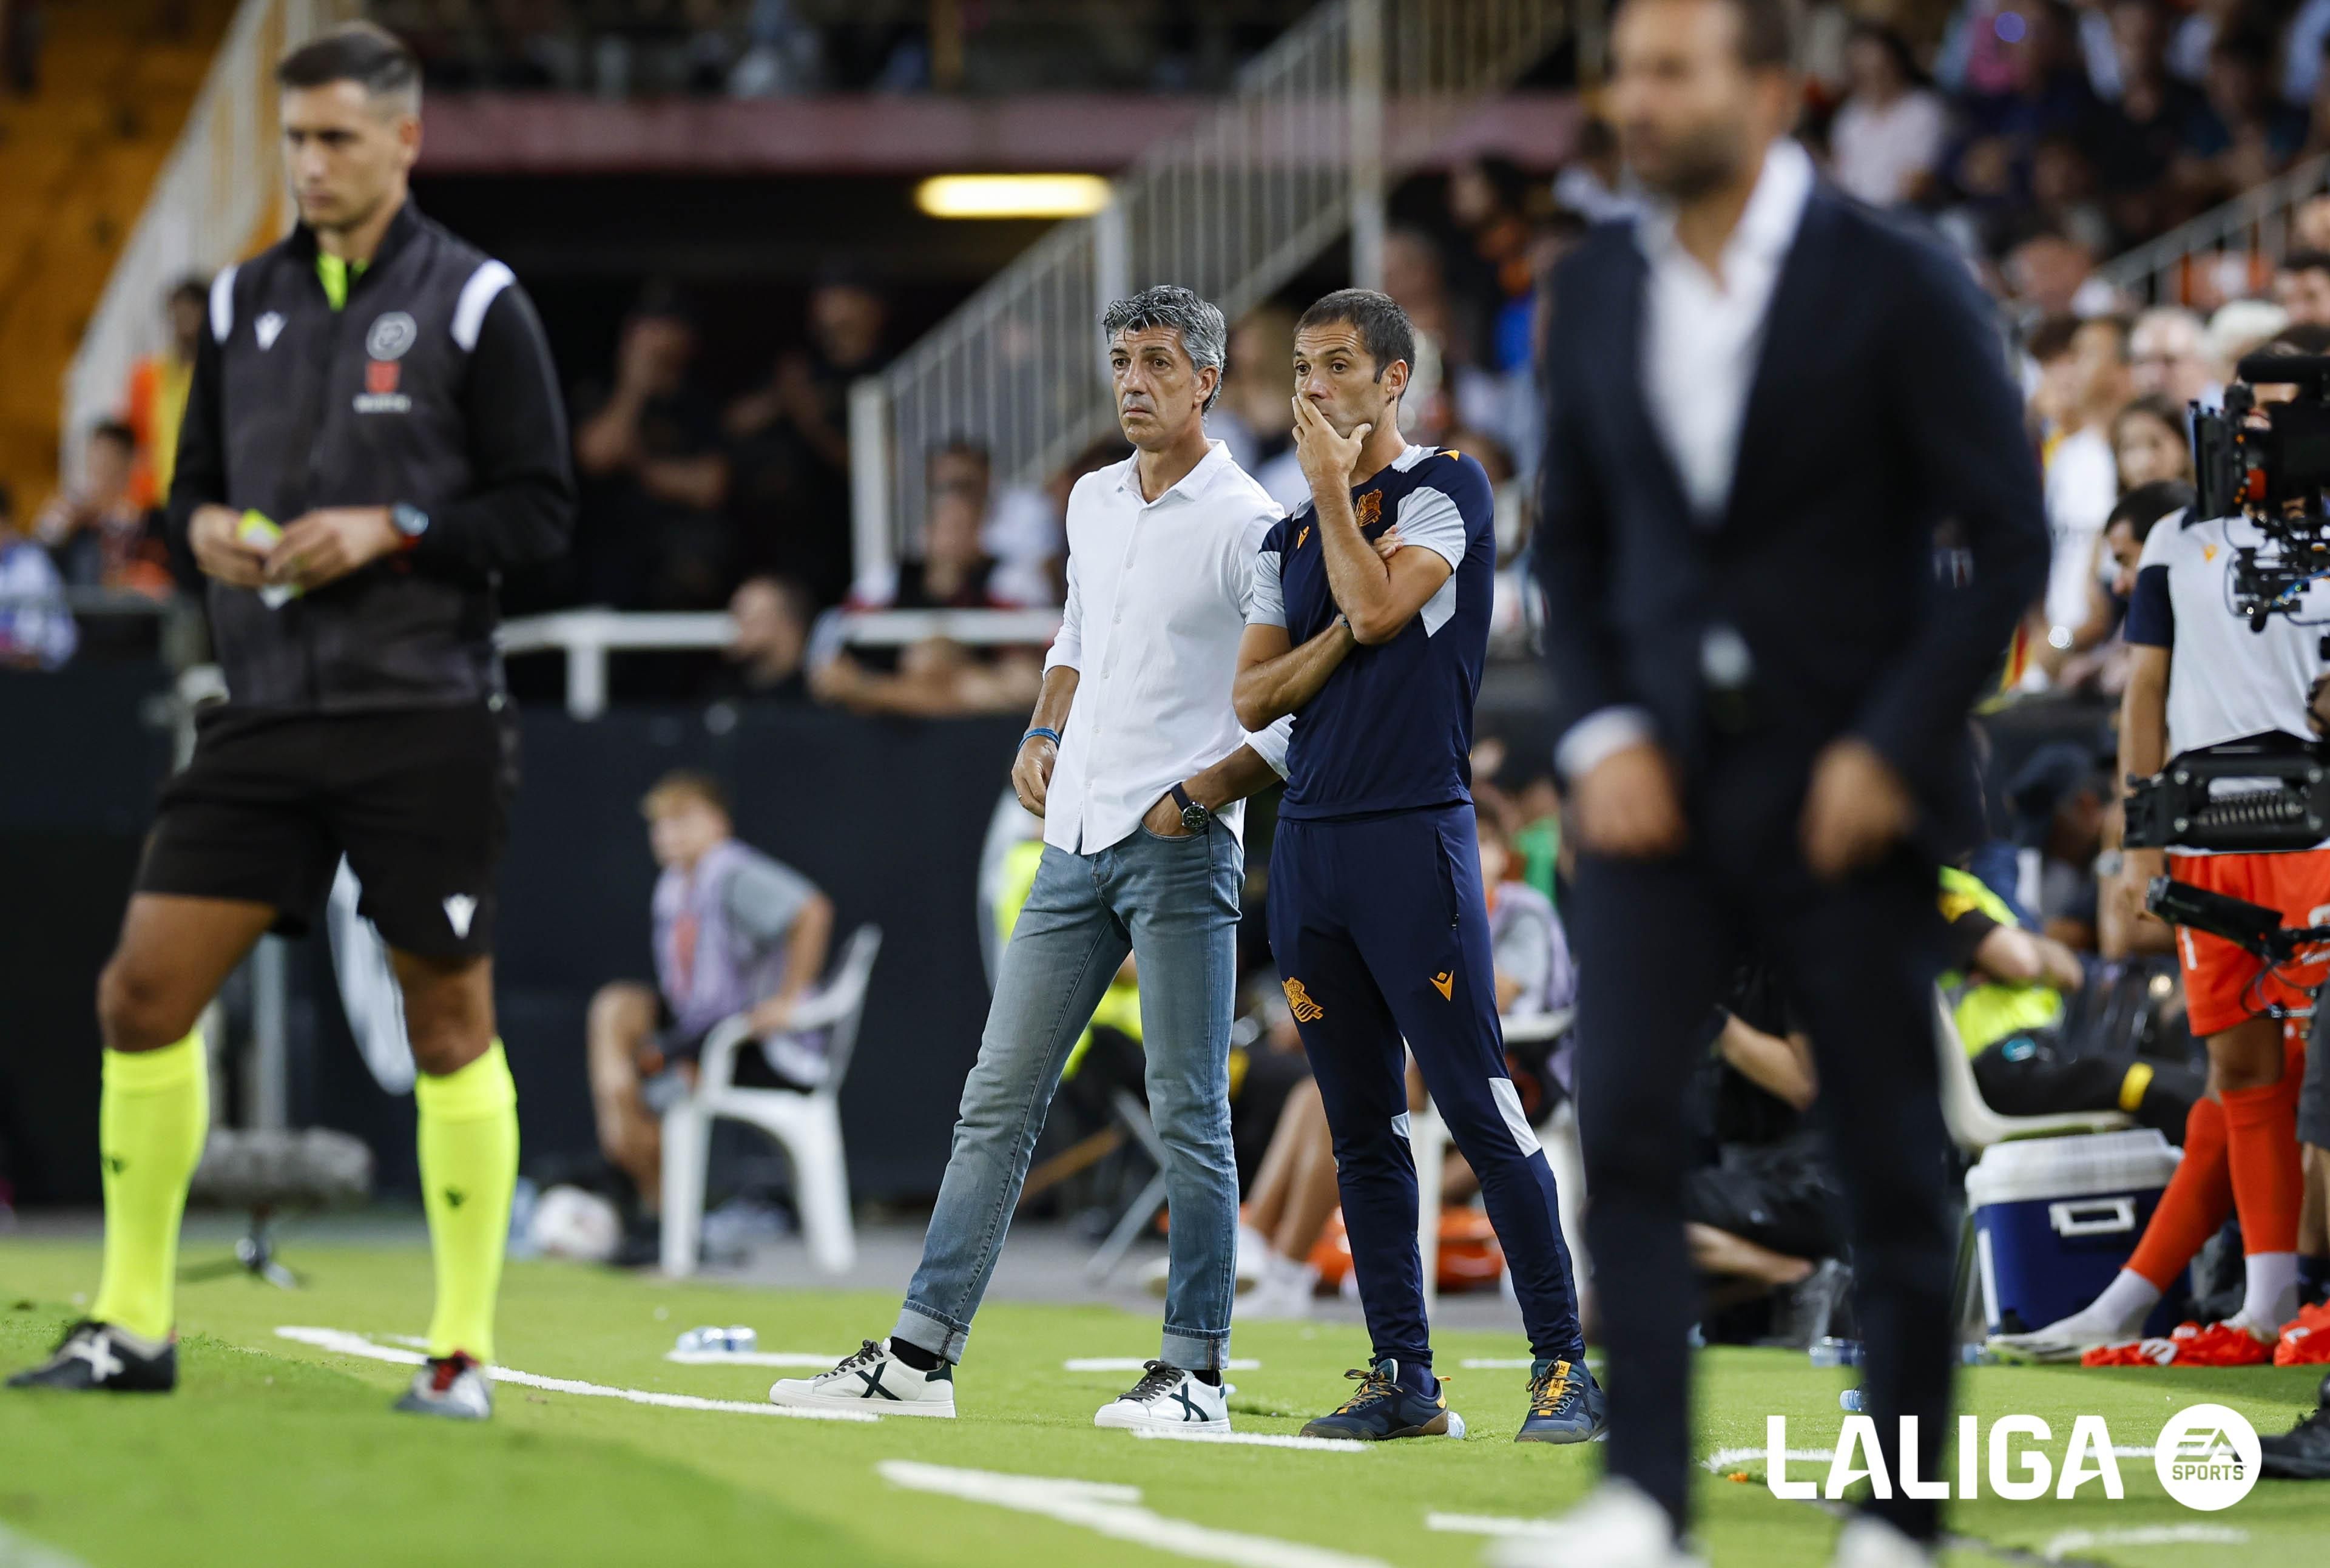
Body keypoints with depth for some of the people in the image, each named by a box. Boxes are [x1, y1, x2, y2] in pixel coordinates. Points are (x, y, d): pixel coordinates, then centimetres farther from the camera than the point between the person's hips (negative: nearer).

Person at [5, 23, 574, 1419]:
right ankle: (134, 1328, 8)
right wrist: (208, 527, -5)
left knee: (450, 1018, 1)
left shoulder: (476, 304, -4)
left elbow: (541, 513, -6)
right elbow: (196, 477, 18)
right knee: (145, 991, -2)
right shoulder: (244, 302, 10)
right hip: (269, 715, 5)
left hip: (426, 717, -5)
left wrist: (388, 532, -17)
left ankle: (465, 1352, 9)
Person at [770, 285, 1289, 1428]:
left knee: (1189, 1115, -5)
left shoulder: (1247, 527, -7)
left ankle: (1196, 1372, 0)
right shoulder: (1092, 503, 14)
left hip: (1181, 852, -7)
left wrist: (1204, 794, -16)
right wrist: (1041, 739, 14)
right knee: (997, 1097, 5)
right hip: (1076, 840, 7)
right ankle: (919, 1355, 6)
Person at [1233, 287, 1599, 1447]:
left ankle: (1563, 1364, -9)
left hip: (1415, 835, -7)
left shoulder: (1445, 488, 1)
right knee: (1362, 1126, 7)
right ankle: (1403, 1379, 10)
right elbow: (1254, 698, 12)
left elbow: (1377, 605, -14)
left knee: (1477, 1108, -11)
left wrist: (1331, 483, -3)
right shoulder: (1292, 534, 19)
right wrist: (1343, 640, -5)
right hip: (1309, 845, 7)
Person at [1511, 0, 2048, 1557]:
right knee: (1622, 1124, -12)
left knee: (1893, 1162, 3)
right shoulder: (1599, 287, 7)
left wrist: (1893, 748, -13)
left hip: (1847, 788, -3)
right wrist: (1600, 730, 0)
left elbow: (2010, 537, -7)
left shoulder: (1898, 284, -7)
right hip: (1659, 781, 3)